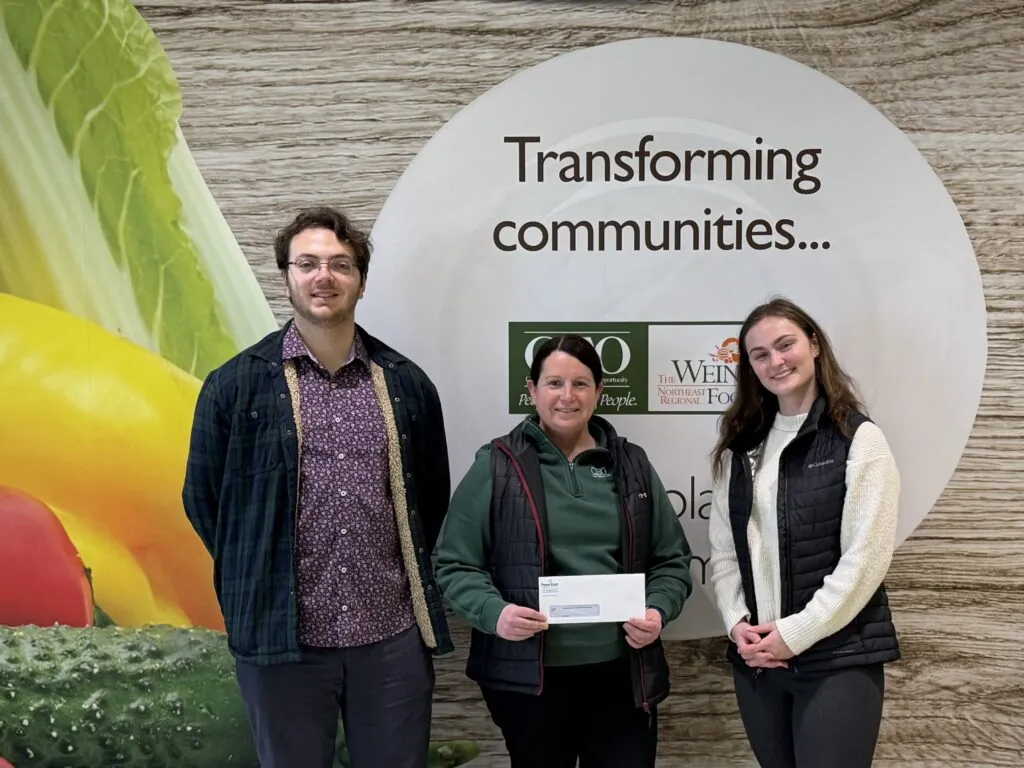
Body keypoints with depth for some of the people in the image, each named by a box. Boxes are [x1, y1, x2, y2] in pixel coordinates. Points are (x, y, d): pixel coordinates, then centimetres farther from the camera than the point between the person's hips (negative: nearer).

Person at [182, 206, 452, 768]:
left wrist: (408, 578, 12)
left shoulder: (406, 384, 5)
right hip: (282, 637, -2)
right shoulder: (236, 385, -2)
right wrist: (258, 581, 8)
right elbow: (204, 498, 5)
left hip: (394, 636, 2)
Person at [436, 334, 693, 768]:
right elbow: (455, 564, -2)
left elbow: (671, 558, 12)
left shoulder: (632, 465, 8)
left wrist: (658, 610, -7)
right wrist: (494, 612, -19)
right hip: (529, 676, -2)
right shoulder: (496, 467, -2)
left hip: (623, 674, 2)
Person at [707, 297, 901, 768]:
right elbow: (723, 550, 8)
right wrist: (737, 624, -7)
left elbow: (865, 557, -11)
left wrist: (795, 633, -13)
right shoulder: (739, 447, 10)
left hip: (837, 659, -4)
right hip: (757, 658, 4)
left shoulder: (858, 438, -4)